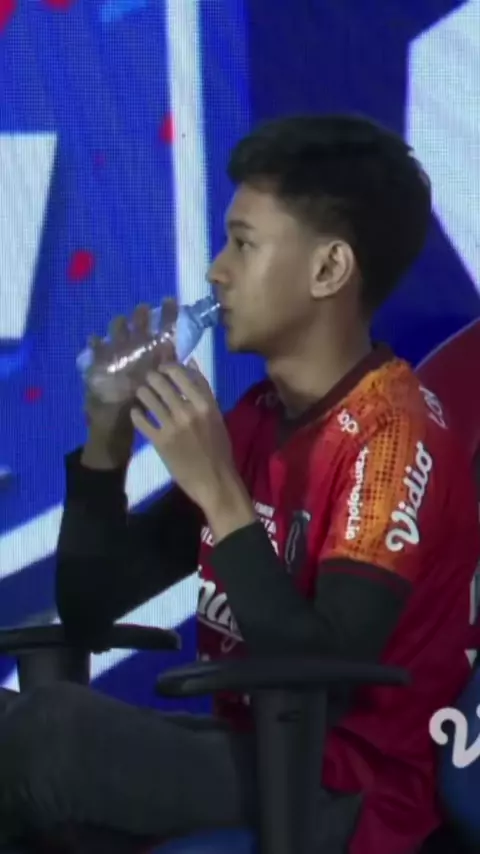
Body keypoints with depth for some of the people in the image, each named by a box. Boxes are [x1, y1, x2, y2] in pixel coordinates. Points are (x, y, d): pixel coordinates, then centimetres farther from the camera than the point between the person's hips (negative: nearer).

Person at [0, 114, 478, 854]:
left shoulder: (394, 440, -14)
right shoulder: (253, 422, 10)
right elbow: (90, 612, 12)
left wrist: (220, 496, -22)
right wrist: (108, 440, -1)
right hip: (253, 758, 8)